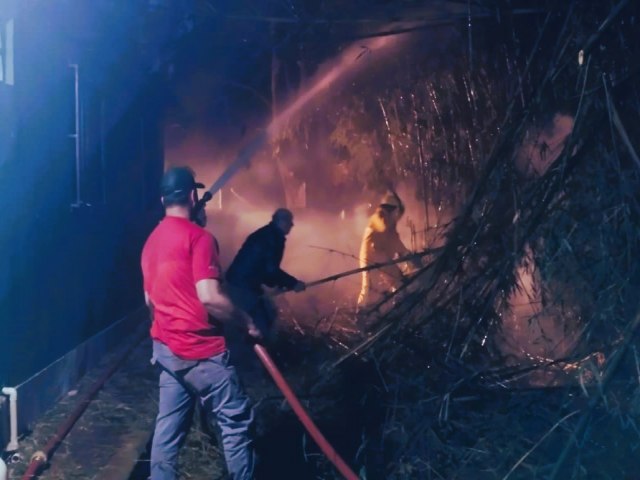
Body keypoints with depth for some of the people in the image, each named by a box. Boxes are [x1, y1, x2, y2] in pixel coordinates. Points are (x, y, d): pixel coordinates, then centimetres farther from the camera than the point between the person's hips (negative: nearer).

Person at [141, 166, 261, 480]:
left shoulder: (152, 240, 12)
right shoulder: (198, 236, -14)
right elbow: (209, 298, -22)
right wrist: (246, 321, -9)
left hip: (166, 348, 9)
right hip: (200, 349, -8)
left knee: (169, 425, 11)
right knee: (236, 420, 1)